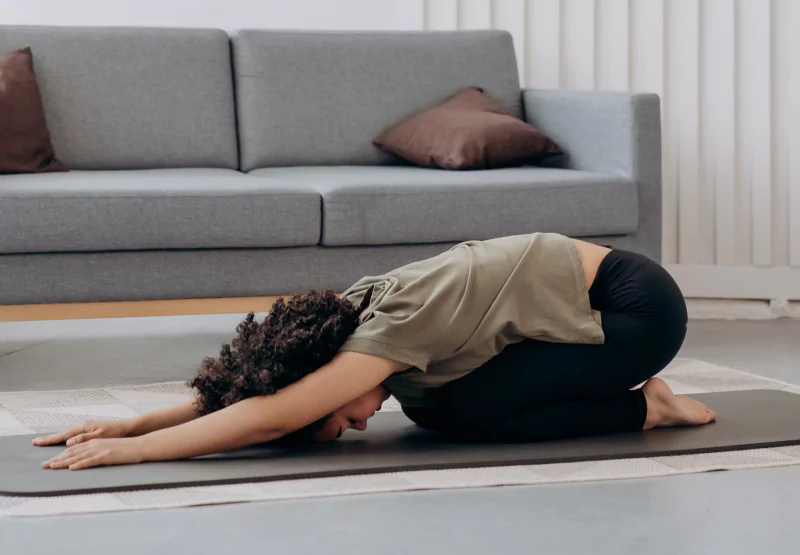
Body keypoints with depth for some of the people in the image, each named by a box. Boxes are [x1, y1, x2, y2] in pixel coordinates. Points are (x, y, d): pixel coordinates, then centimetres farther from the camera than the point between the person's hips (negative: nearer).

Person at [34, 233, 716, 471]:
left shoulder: (392, 330, -28)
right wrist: (132, 422, -11)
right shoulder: (354, 310, -4)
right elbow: (232, 387, 0)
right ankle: (633, 394, 9)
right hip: (594, 291, 9)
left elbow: (272, 417, -35)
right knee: (427, 404, -1)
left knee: (471, 412, -20)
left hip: (638, 305, -9)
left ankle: (644, 408, -4)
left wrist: (134, 447, -35)